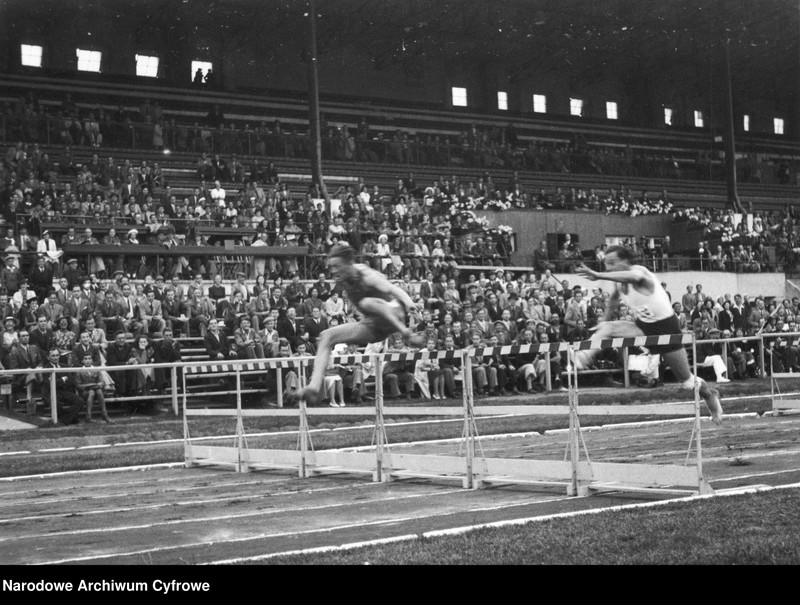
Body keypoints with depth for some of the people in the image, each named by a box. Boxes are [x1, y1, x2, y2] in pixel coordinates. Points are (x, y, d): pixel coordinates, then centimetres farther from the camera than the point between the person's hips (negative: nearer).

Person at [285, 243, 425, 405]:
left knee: (367, 303, -37)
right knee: (326, 337, -6)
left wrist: (409, 304, -50)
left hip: (394, 315, -7)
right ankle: (314, 387, -16)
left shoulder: (366, 276, -23)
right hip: (372, 326, 7)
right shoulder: (341, 280, -6)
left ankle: (408, 333, -32)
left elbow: (393, 289, -35)